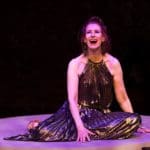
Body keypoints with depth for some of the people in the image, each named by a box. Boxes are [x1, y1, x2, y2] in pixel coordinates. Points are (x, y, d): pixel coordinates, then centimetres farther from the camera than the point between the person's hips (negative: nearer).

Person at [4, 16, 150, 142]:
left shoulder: (113, 63, -1)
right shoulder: (75, 64, -6)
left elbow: (123, 98, 3)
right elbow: (72, 99, -15)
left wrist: (134, 123, -1)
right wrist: (80, 126, -29)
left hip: (102, 116, 3)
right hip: (78, 114, -2)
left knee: (134, 120, -28)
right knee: (45, 132, -29)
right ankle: (39, 126, 11)